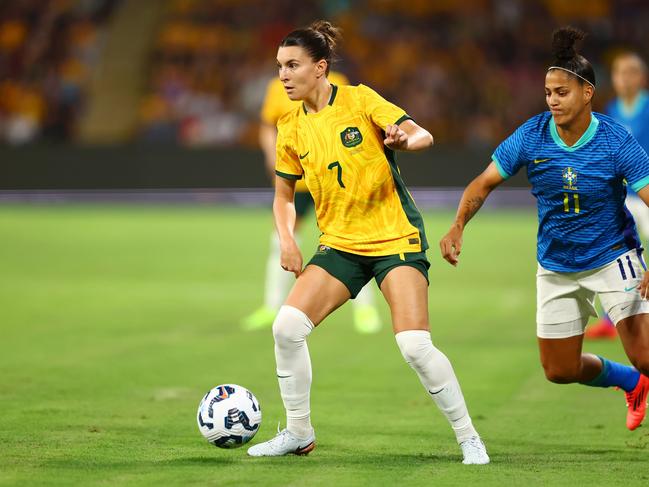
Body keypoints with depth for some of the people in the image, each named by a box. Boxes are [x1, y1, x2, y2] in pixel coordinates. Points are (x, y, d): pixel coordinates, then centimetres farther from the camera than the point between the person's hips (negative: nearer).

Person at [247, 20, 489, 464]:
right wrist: (286, 239, 0)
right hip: (340, 244, 5)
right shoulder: (291, 129, 6)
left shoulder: (358, 100, -6)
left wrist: (405, 139, -33)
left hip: (396, 236, -4)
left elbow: (423, 136, -10)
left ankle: (469, 439, -1)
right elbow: (284, 194, 17)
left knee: (415, 346, -18)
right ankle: (298, 433, 4)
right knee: (287, 326, -13)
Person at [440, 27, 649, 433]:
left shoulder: (616, 141, -20)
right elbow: (485, 182, -4)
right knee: (560, 370, 12)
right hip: (557, 267, 4)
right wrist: (458, 226, -21)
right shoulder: (532, 135, -11)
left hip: (612, 258, -4)